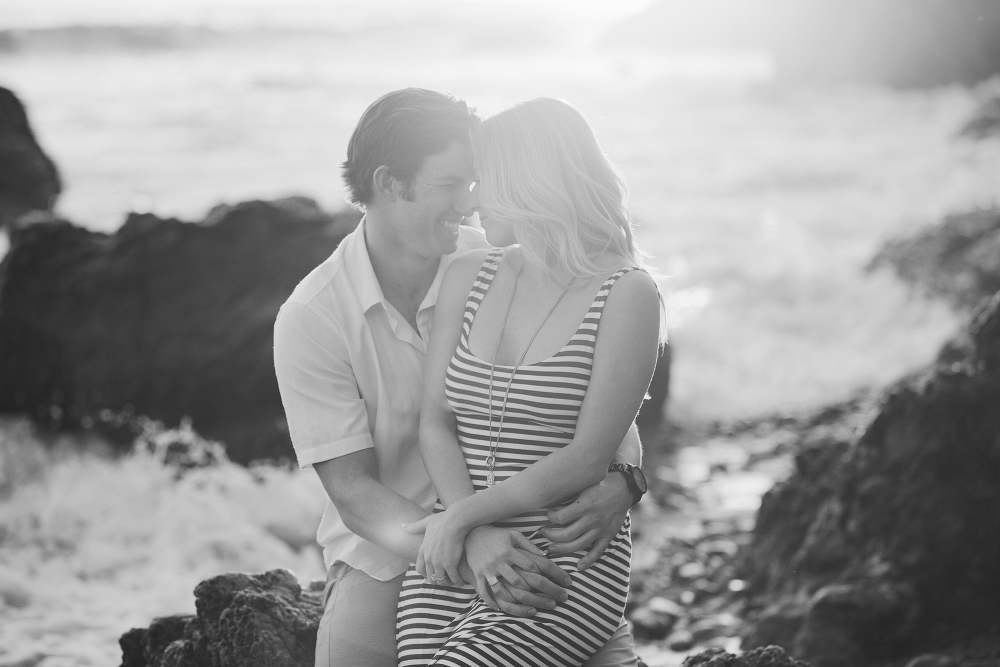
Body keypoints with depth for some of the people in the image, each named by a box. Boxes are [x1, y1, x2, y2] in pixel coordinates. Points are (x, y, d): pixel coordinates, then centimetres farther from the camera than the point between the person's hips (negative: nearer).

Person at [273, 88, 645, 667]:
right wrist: (465, 543, -31)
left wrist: (621, 478, -25)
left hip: (531, 550, 1)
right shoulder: (309, 320, -9)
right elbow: (353, 494, -13)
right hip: (391, 559, 0)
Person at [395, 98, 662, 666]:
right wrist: (481, 538, -10)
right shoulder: (468, 278, 12)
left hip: (571, 560, -4)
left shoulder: (628, 294, -4)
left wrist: (462, 516, -13)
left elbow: (587, 460, -10)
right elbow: (435, 424, 6)